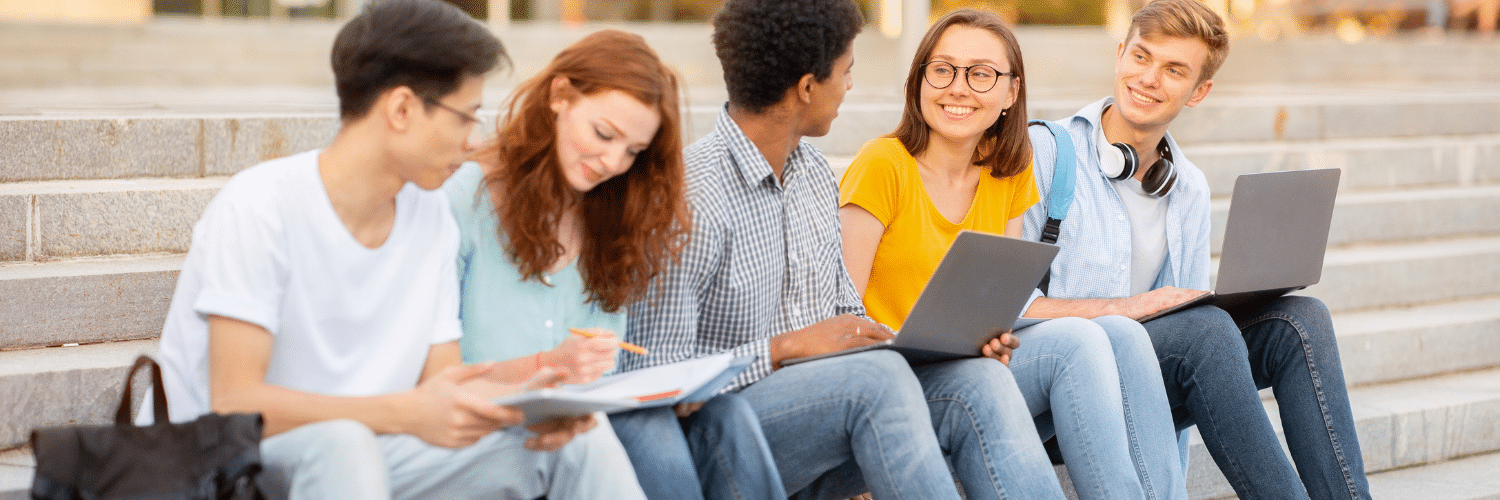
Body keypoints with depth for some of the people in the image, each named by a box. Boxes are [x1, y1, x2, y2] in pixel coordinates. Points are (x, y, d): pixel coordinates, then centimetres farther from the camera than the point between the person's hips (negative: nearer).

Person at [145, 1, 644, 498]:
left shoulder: (431, 215, 3)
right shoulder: (258, 207, -18)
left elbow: (442, 381, 4)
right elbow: (234, 404, -24)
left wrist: (516, 405, -19)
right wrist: (407, 413, -34)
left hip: (359, 450, 6)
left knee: (580, 437, -9)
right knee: (339, 442, -39)